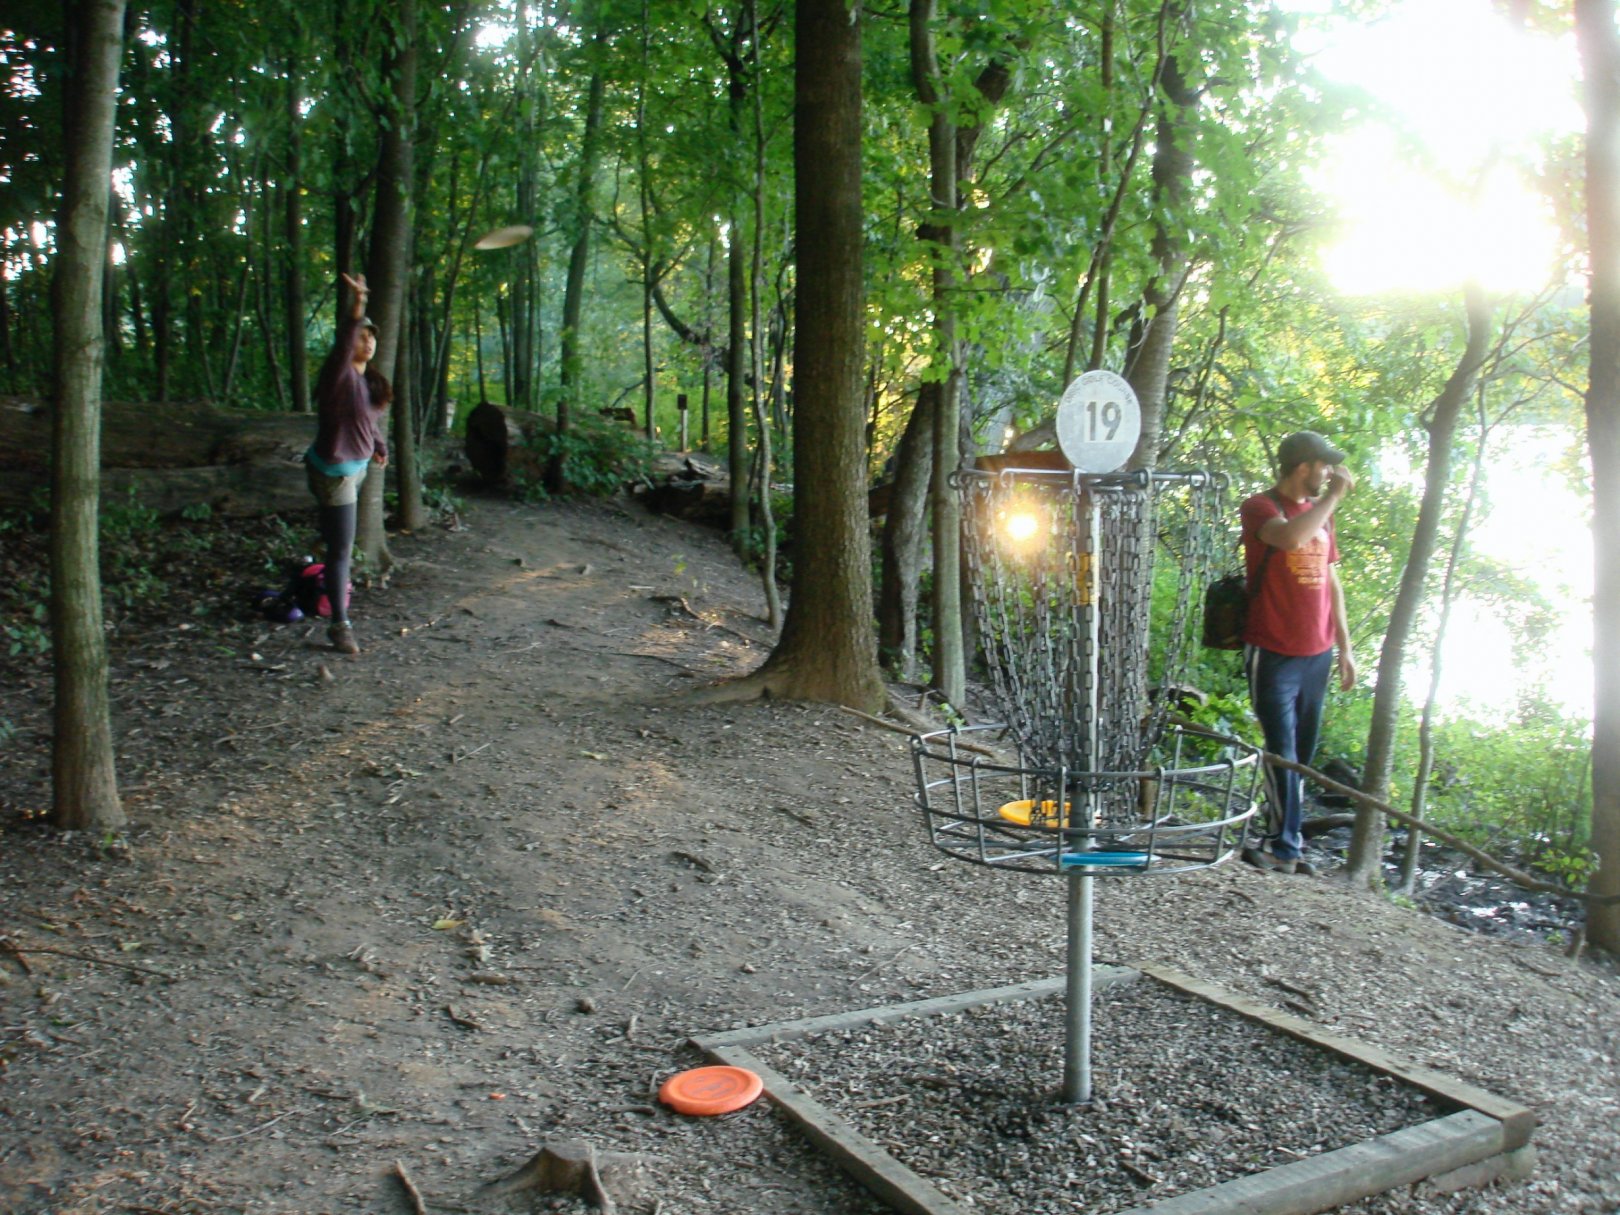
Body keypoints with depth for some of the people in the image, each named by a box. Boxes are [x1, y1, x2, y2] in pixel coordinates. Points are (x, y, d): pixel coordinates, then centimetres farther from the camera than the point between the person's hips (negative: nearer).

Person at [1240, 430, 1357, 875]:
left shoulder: (1321, 512, 16)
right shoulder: (1261, 507, -6)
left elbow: (1331, 583, 20)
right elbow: (1290, 537, -30)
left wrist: (1345, 646, 17)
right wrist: (1333, 496, -17)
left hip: (1317, 654, 7)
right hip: (1273, 653, -7)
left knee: (1302, 754, 7)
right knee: (1282, 751, -8)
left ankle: (1284, 842, 14)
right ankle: (1286, 846, -2)